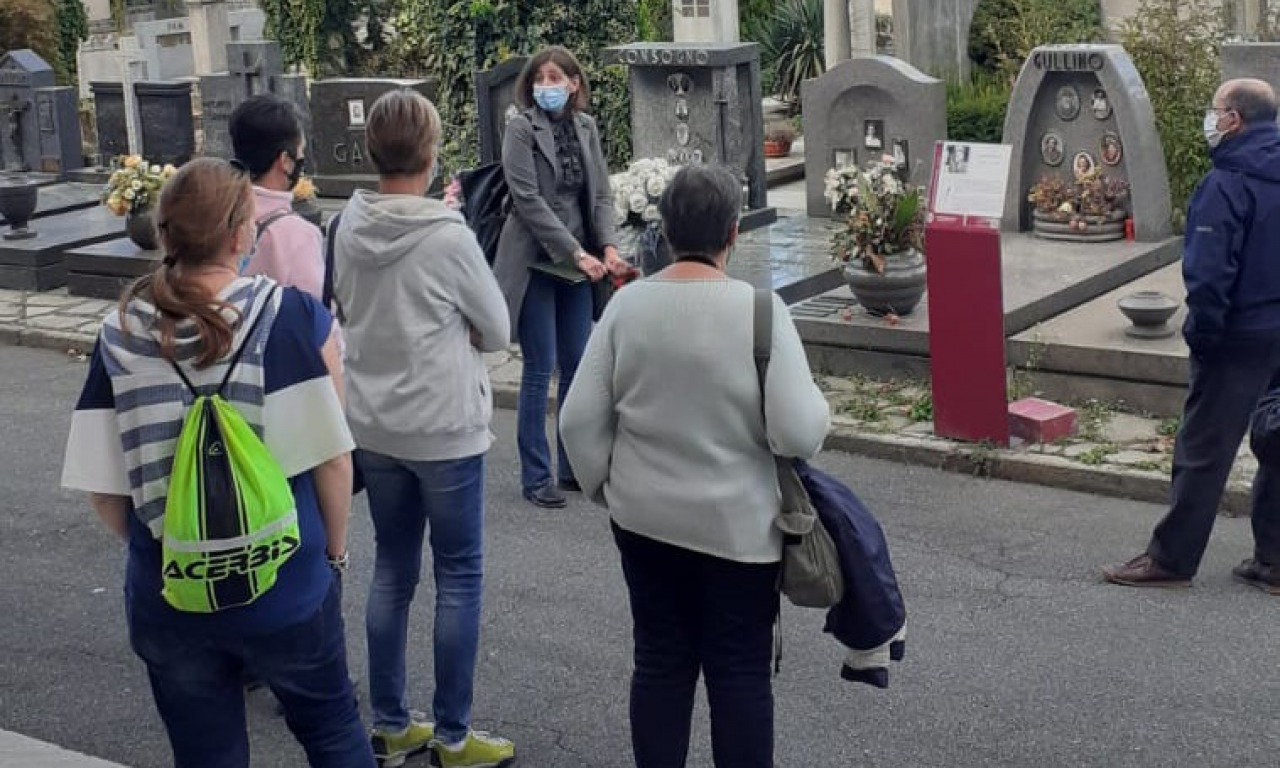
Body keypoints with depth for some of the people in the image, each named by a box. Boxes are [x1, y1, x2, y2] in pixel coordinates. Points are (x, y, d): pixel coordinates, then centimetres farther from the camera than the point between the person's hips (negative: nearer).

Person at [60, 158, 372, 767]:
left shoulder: (121, 335, -8)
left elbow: (101, 486, -4)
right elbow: (331, 458, -12)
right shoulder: (294, 319, -15)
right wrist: (335, 549, 6)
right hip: (283, 589, -2)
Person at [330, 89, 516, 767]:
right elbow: (497, 331, -8)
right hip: (445, 429, -5)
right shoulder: (449, 238, -19)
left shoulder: (349, 227, -4)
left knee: (391, 571, 16)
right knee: (458, 576, 7)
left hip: (373, 427, 6)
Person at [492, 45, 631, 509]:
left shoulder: (585, 127, 7)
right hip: (535, 263, -5)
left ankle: (574, 468, 20)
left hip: (579, 262, 5)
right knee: (540, 371, -2)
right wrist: (576, 254, -18)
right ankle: (536, 477, 8)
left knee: (578, 368, 9)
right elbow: (529, 200, -14)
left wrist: (608, 248, -9)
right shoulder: (521, 128, -8)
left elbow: (601, 194, 8)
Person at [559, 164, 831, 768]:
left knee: (659, 663, 16)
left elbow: (579, 420, -4)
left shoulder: (628, 303, -7)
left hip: (645, 519, 3)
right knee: (740, 673, 10)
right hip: (738, 525, -3)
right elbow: (799, 432, -20)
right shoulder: (759, 308, -17)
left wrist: (605, 486, 11)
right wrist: (815, 405, 2)